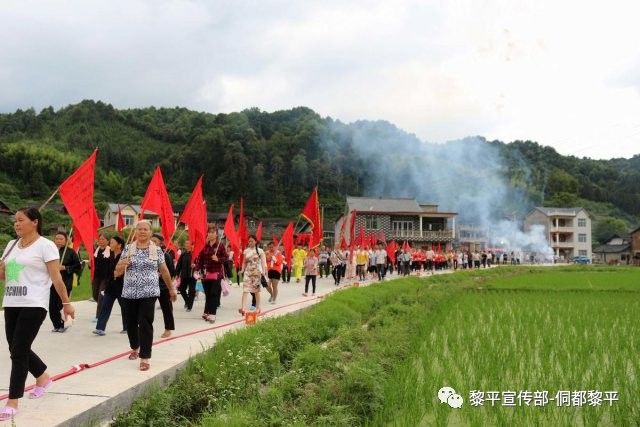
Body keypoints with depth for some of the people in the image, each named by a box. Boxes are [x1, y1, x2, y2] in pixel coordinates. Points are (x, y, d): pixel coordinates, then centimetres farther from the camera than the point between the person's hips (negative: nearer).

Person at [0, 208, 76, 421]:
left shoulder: (45, 245, -8)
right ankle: (43, 378, 37)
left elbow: (56, 278, -9)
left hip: (33, 305, -7)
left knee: (18, 351, -8)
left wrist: (66, 302, -8)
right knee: (18, 348, 13)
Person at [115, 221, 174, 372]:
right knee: (131, 323, 13)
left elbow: (164, 271, 10)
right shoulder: (128, 249, 5)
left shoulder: (157, 250, 1)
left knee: (145, 324, -10)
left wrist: (171, 289, 16)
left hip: (149, 293, -3)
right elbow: (117, 271, 6)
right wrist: (122, 265, -18)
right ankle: (135, 348, 38)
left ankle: (145, 358, -7)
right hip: (129, 293, 3)